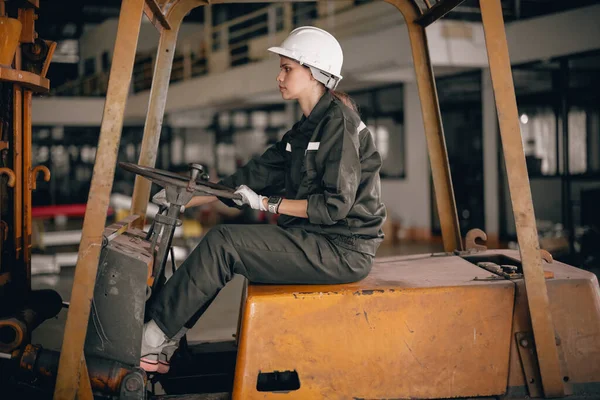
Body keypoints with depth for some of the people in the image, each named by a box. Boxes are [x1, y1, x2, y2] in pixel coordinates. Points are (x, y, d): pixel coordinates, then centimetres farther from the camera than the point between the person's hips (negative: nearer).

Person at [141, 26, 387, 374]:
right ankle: (162, 348, -1)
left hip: (344, 250, -10)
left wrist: (268, 203, -13)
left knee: (223, 243, -17)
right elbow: (254, 175, 16)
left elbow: (335, 204, -19)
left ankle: (152, 339, -8)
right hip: (317, 241, 10)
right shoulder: (307, 128, 17)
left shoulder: (338, 120, -12)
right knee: (221, 241, 2)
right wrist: (184, 199, 11)